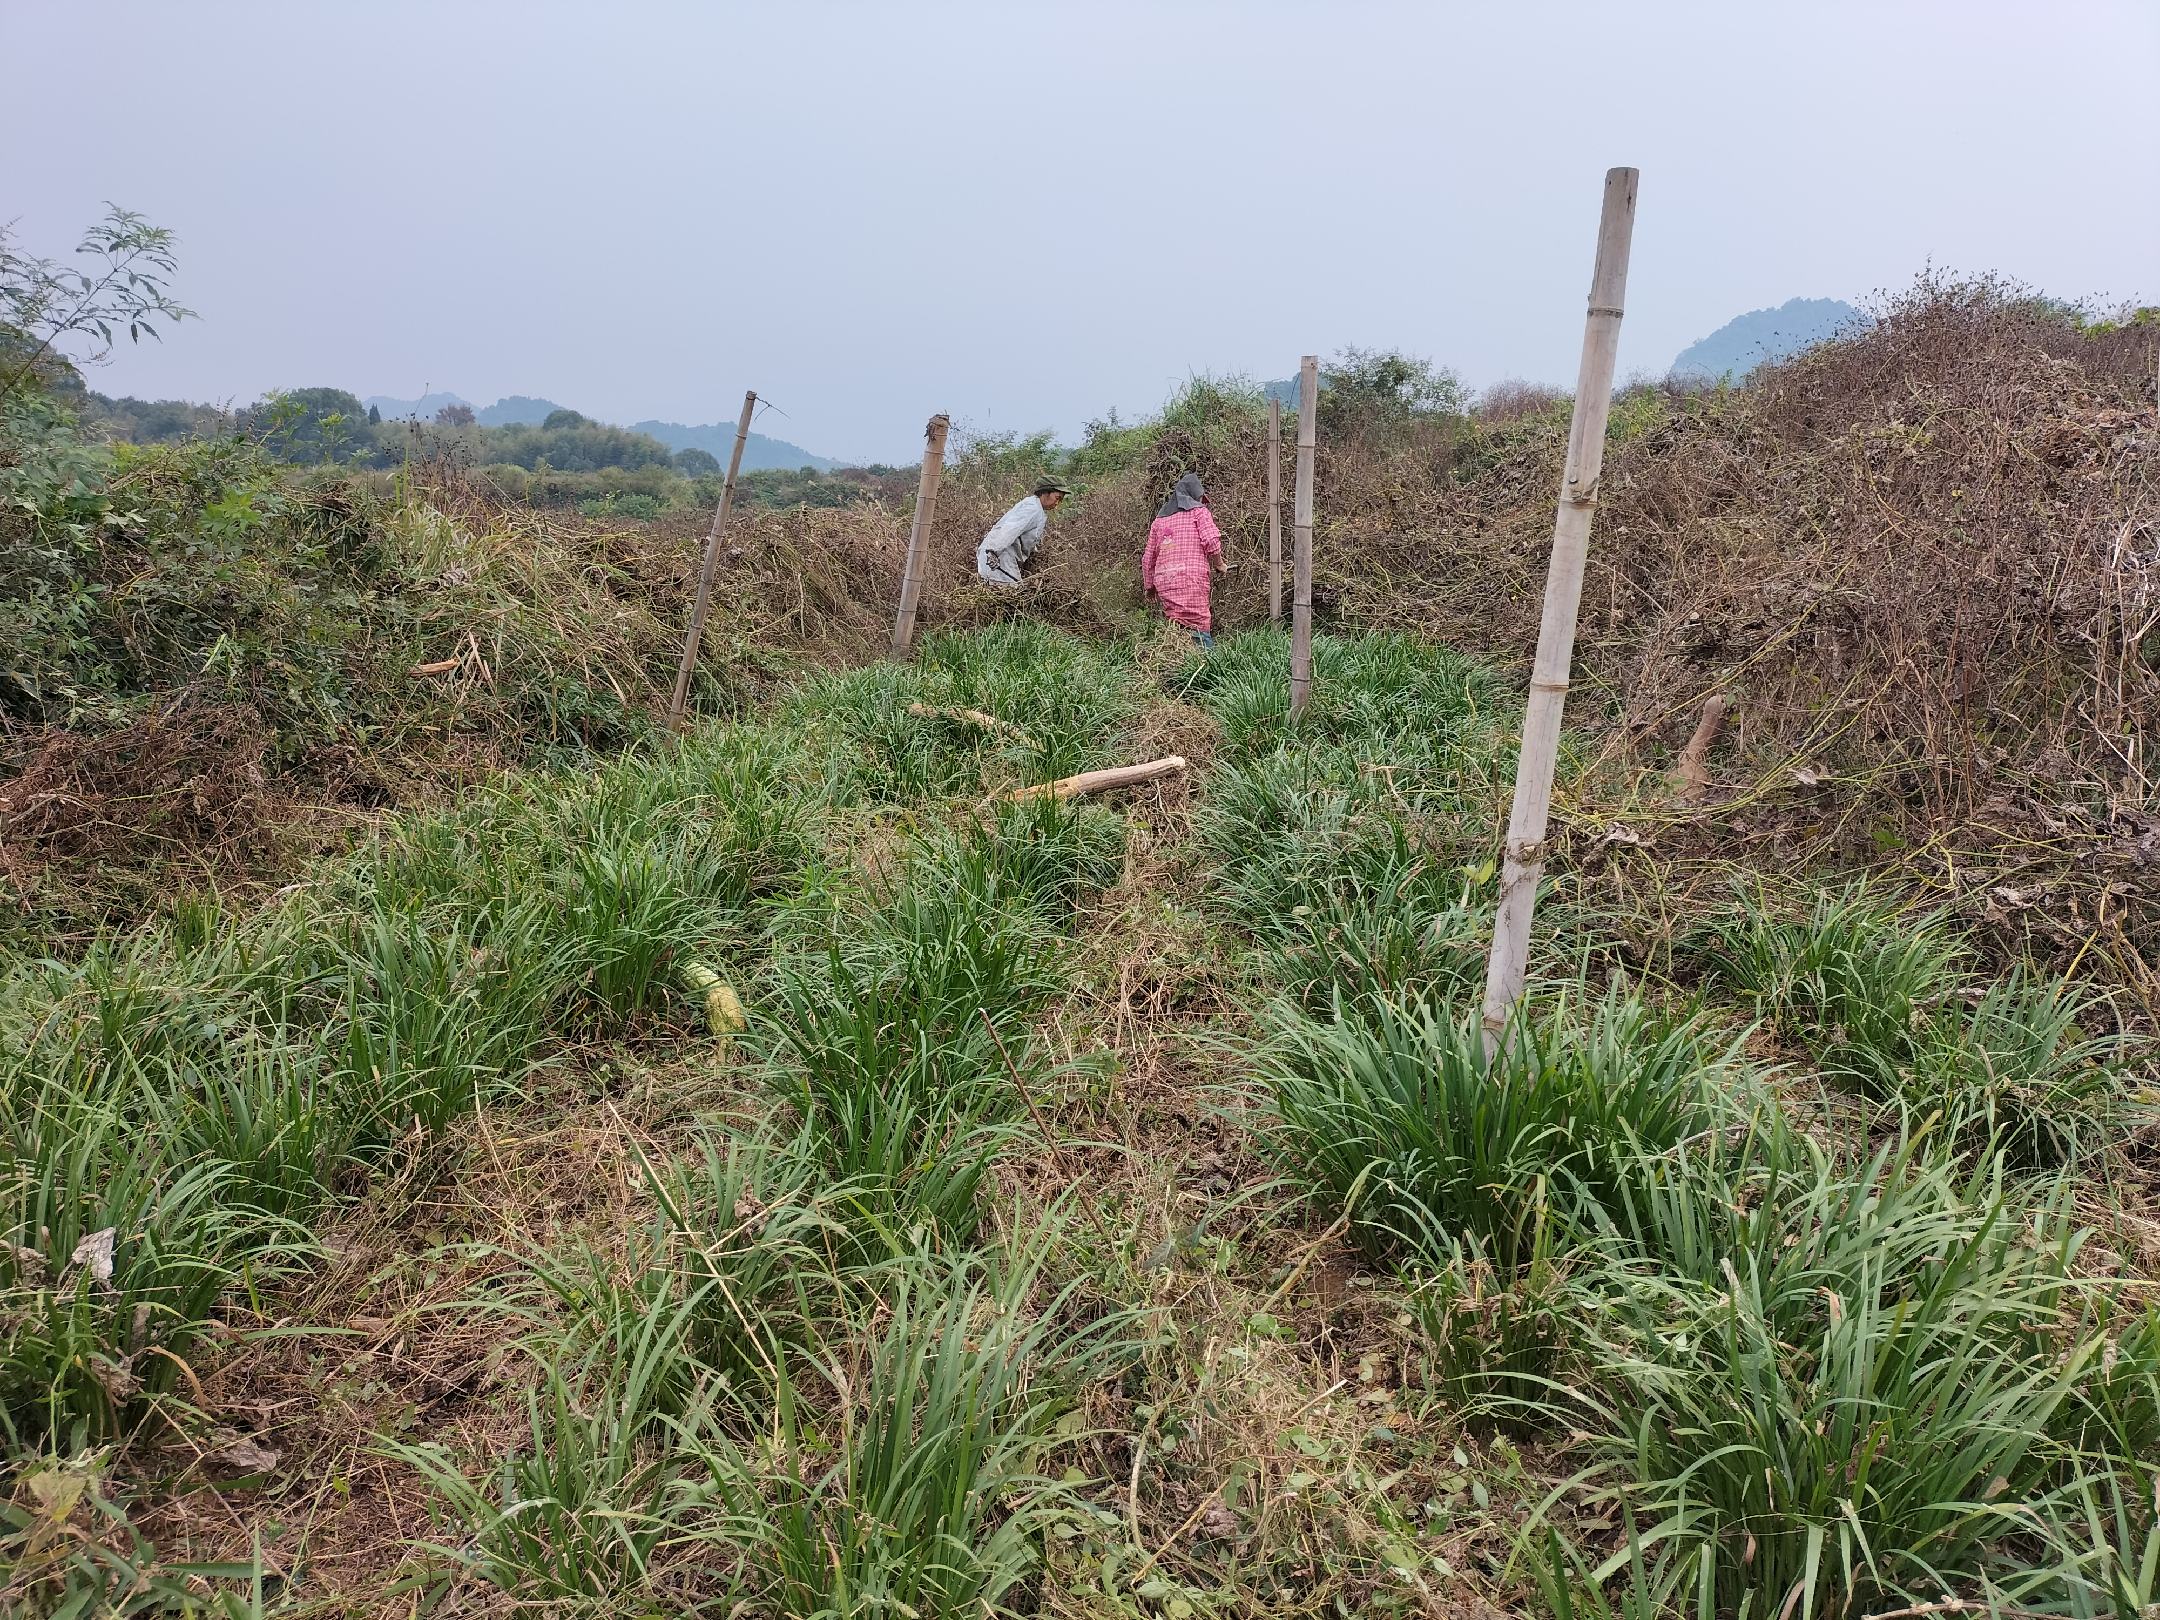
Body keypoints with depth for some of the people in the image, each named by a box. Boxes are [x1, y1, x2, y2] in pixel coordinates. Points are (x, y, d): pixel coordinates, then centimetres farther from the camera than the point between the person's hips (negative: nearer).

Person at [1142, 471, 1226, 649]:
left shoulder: (1159, 519, 25)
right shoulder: (1199, 510, 10)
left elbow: (1148, 558, 23)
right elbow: (1211, 540, -6)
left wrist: (1149, 586, 31)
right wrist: (1218, 565, 8)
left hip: (1163, 579, 5)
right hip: (1192, 575, -5)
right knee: (1199, 625, -9)